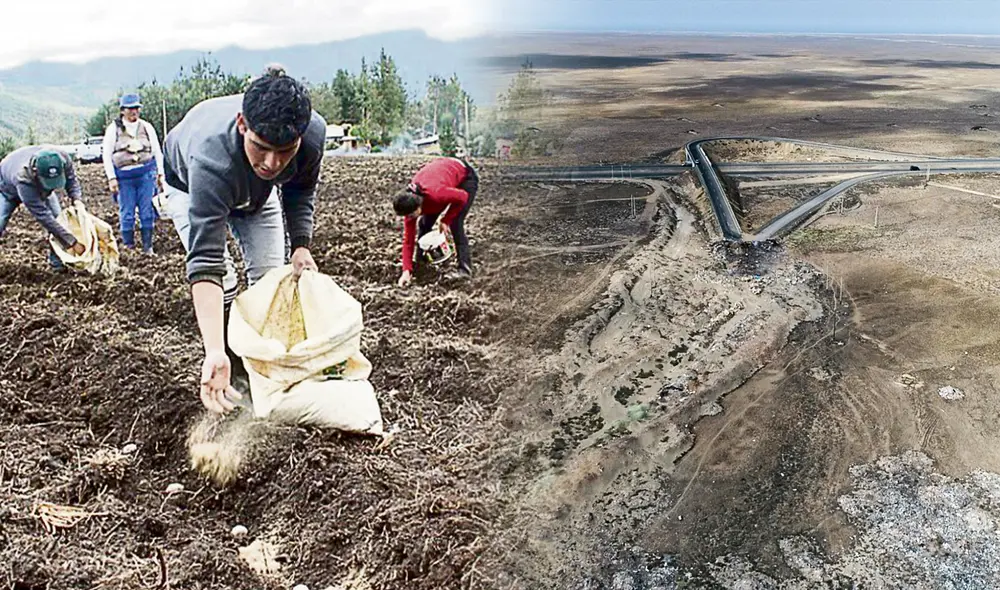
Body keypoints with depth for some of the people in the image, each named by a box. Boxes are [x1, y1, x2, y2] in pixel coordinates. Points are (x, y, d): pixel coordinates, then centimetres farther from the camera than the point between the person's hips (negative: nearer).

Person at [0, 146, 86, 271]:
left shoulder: (63, 159, -40)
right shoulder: (23, 179, -50)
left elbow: (71, 179, -15)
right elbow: (44, 216, -47)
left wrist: (76, 199, -36)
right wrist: (72, 242, -49)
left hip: (40, 186, 4)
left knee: (58, 218, -12)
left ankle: (56, 260, 0)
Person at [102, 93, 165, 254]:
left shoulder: (146, 127, 11)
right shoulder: (113, 129, 5)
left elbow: (157, 151, 15)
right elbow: (106, 154, 4)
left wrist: (160, 173, 9)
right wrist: (111, 178, -3)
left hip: (146, 173, 1)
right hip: (124, 176, -1)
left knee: (147, 210, 1)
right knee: (126, 213, 1)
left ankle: (147, 246, 9)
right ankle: (128, 246, 10)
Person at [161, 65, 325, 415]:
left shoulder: (314, 131, -36)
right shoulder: (212, 156, -49)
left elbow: (300, 192, -10)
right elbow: (205, 262, -53)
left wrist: (300, 245, -23)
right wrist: (214, 354, -61)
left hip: (256, 191, 4)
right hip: (189, 185, -3)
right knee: (222, 281, -18)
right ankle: (231, 367, 3)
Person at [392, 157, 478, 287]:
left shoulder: (435, 194, -43)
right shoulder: (409, 203, -22)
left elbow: (462, 197, -25)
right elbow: (408, 239, -16)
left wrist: (446, 220, -22)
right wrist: (406, 271, -22)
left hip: (465, 177, -6)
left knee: (455, 224, -21)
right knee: (424, 225, -2)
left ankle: (465, 269, -15)